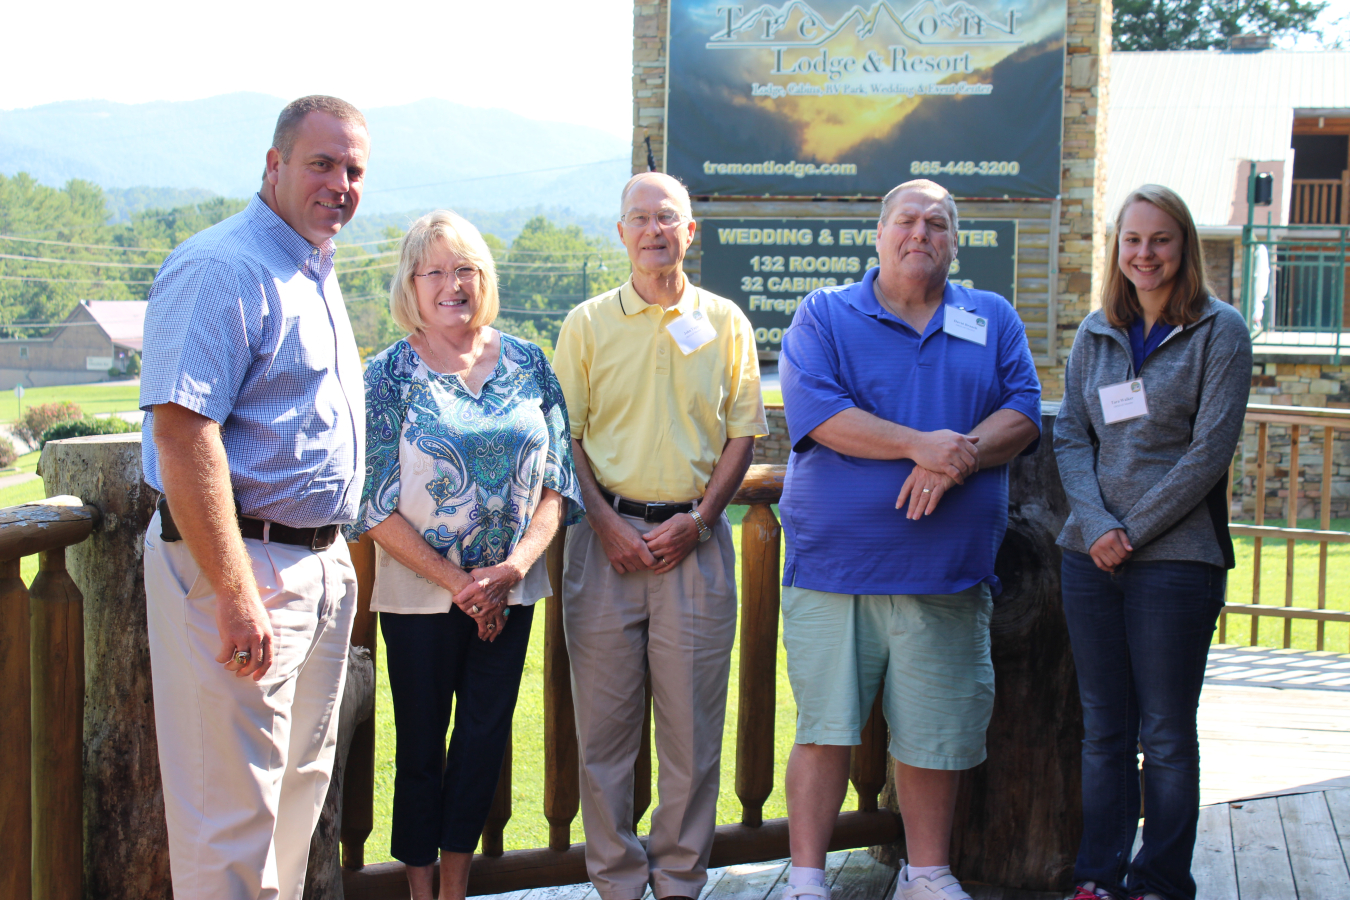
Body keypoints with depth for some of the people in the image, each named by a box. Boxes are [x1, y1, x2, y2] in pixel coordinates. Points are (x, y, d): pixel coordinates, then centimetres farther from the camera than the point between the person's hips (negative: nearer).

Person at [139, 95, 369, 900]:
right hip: (243, 564, -10)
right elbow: (182, 433, -23)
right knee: (235, 807, -3)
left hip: (321, 562, 10)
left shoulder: (318, 274, 16)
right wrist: (235, 593, -26)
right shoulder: (225, 268, -15)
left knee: (300, 788, 18)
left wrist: (336, 558, 19)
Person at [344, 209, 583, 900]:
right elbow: (376, 505, -8)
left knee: (486, 734, 8)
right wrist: (456, 582, -14)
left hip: (511, 588, 3)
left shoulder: (526, 364, 4)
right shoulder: (389, 375, -4)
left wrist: (517, 564, -13)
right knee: (421, 742, 6)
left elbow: (557, 479, 2)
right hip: (420, 593, -3)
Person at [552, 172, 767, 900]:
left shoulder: (724, 322, 8)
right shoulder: (587, 323, 7)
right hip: (607, 530, 0)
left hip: (694, 535, 0)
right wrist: (606, 523, -7)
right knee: (604, 718, 2)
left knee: (692, 722, 3)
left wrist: (696, 519, -5)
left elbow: (743, 432, 7)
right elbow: (566, 435, 5)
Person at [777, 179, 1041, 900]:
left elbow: (1023, 413, 4)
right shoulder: (824, 315, 5)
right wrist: (919, 445, -19)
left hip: (947, 570, 3)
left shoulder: (994, 321, 14)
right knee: (824, 727, -2)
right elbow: (814, 411, -10)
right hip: (832, 563, -2)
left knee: (934, 734, 8)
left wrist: (959, 459, -15)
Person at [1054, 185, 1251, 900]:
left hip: (1176, 557, -4)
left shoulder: (1220, 332, -1)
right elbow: (1070, 435, 8)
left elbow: (1210, 451, -8)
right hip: (1091, 557, 4)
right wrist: (1095, 523, -8)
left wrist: (1132, 531, -11)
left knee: (1166, 734, 2)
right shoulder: (1096, 333, 11)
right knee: (1103, 730, 9)